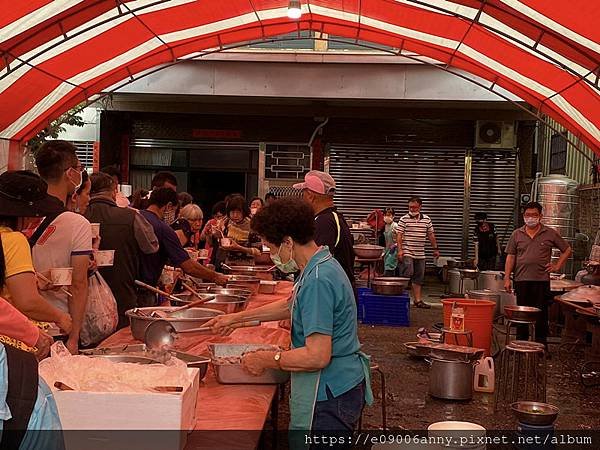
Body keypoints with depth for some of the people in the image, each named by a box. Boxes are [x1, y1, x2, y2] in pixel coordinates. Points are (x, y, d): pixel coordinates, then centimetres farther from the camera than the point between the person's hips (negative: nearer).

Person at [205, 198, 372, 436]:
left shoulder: (317, 280, -25)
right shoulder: (323, 265, 8)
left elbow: (318, 356, -29)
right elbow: (290, 306, 25)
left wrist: (268, 359, -15)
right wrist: (237, 318, 26)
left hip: (330, 397, -10)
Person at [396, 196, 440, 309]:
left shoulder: (427, 219, 9)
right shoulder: (404, 219, -3)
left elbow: (431, 235, 16)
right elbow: (399, 235, -7)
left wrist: (435, 249, 14)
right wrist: (400, 250, -15)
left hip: (420, 254, 5)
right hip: (407, 253, -5)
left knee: (418, 278, 9)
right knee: (408, 273, -14)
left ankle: (417, 300, 15)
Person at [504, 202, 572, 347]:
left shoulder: (550, 234, 4)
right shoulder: (517, 234, 8)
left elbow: (567, 250, 12)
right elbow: (510, 257, 6)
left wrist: (557, 266, 3)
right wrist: (507, 278, 0)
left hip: (542, 280, -1)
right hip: (521, 280, 2)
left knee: (541, 314, 2)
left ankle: (541, 345, 11)